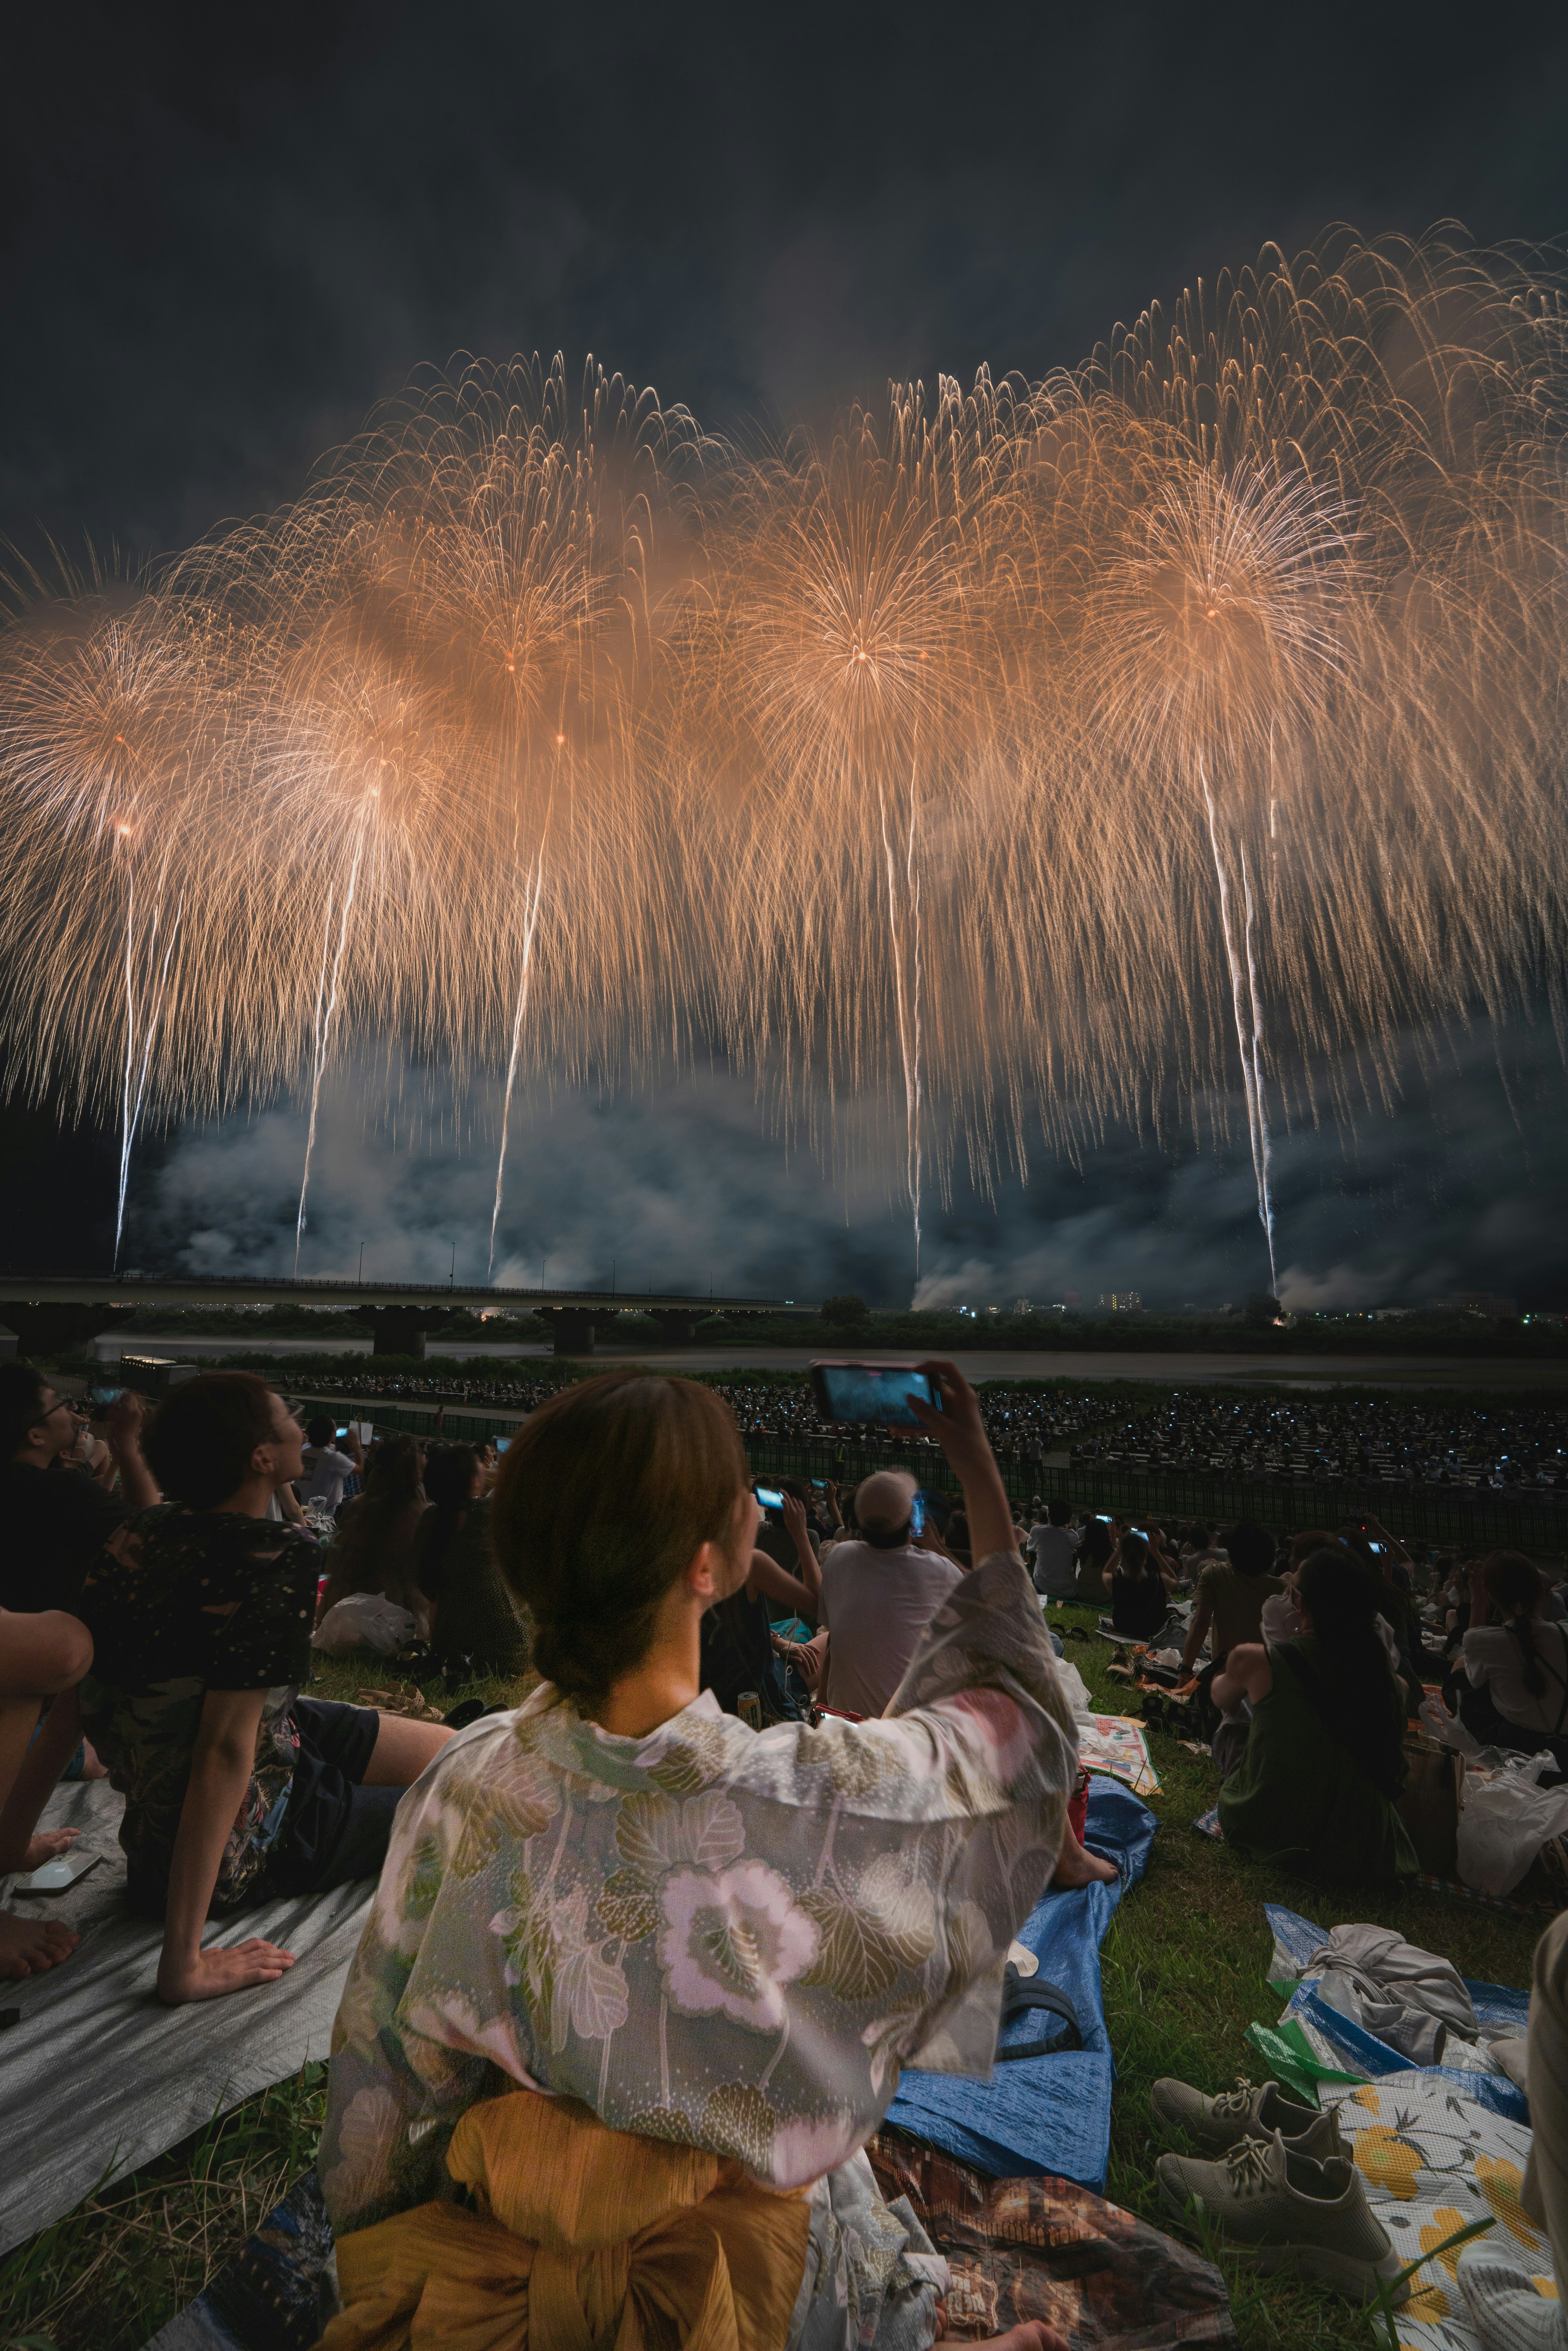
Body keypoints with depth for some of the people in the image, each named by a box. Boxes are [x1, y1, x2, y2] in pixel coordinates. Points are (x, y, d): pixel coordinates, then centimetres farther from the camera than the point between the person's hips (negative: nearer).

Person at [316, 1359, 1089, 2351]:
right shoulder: (818, 1797, -36)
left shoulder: (466, 1783, -25)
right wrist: (981, 1467, -9)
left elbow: (387, 2066, -7)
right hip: (757, 2264, -3)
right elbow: (1018, 1707, -17)